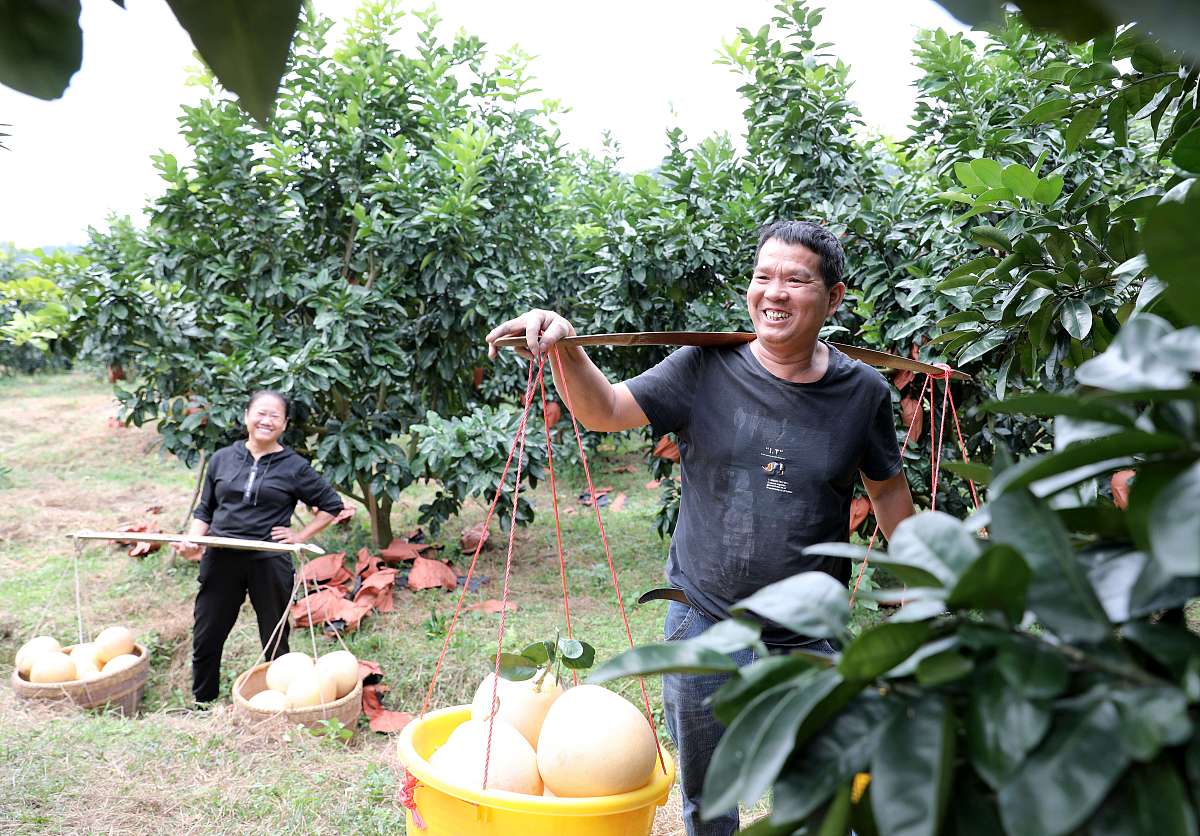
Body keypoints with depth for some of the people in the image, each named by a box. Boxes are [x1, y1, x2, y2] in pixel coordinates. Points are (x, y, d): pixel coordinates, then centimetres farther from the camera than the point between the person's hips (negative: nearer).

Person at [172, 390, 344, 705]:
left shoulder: (294, 467, -2)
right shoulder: (222, 459, 6)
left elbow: (332, 505, 6)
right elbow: (205, 510, 13)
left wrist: (301, 536, -2)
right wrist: (191, 540, -4)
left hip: (269, 564, -3)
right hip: (221, 561, 3)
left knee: (275, 643, 10)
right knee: (206, 637, 13)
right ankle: (201, 703, 33)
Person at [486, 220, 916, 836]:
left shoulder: (862, 391, -4)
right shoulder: (705, 369, -8)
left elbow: (888, 488, 9)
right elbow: (605, 411, -11)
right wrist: (564, 347, -29)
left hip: (809, 640, 0)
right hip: (702, 624, 0)